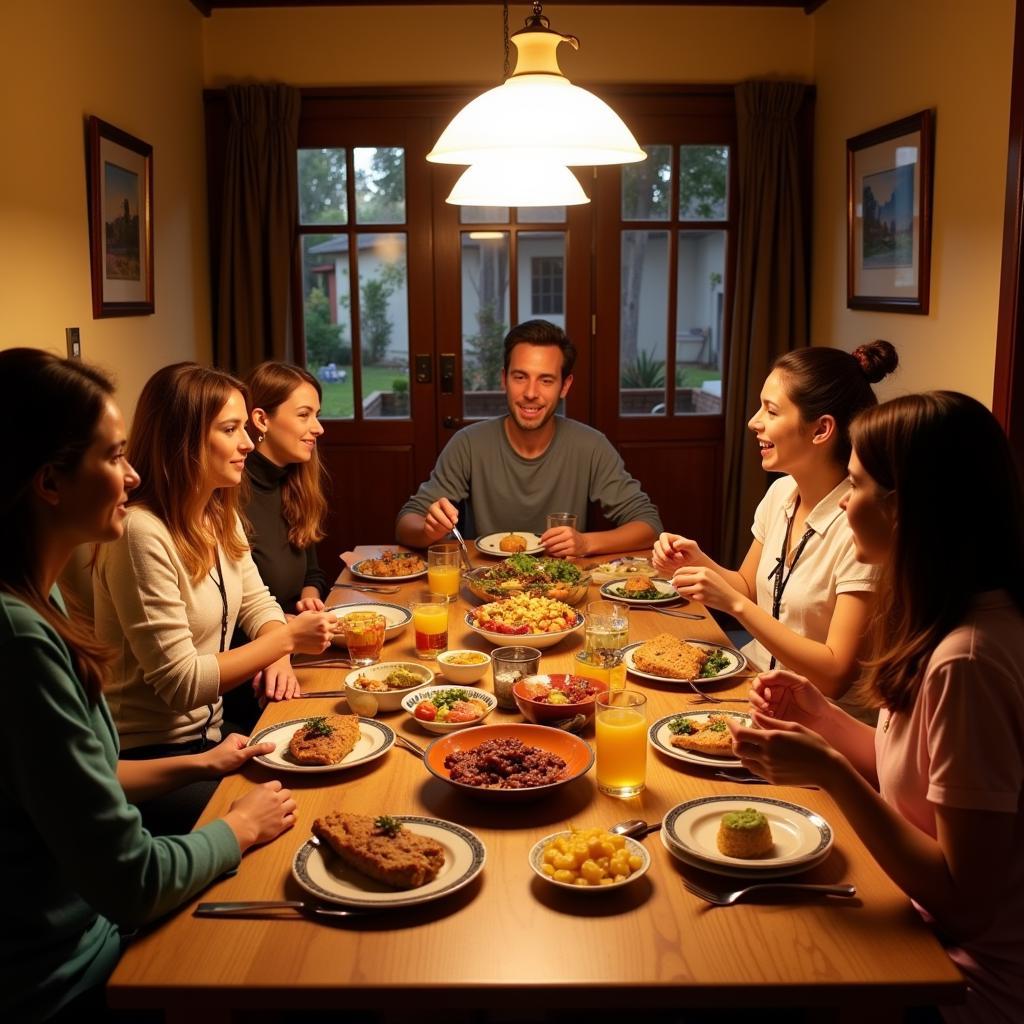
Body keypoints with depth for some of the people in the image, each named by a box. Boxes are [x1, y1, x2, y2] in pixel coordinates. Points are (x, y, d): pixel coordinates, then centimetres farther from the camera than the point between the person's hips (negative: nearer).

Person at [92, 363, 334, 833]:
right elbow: (180, 683, -22)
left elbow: (257, 602, 13)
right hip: (145, 758, -8)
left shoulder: (220, 516, 4)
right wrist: (287, 637, -16)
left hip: (208, 735, 8)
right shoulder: (141, 533, -23)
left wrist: (278, 658, -9)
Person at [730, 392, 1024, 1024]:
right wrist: (821, 718, -4)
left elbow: (963, 897, -24)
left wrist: (830, 772, -26)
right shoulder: (961, 623, 0)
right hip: (935, 940, 7)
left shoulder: (967, 660, -28)